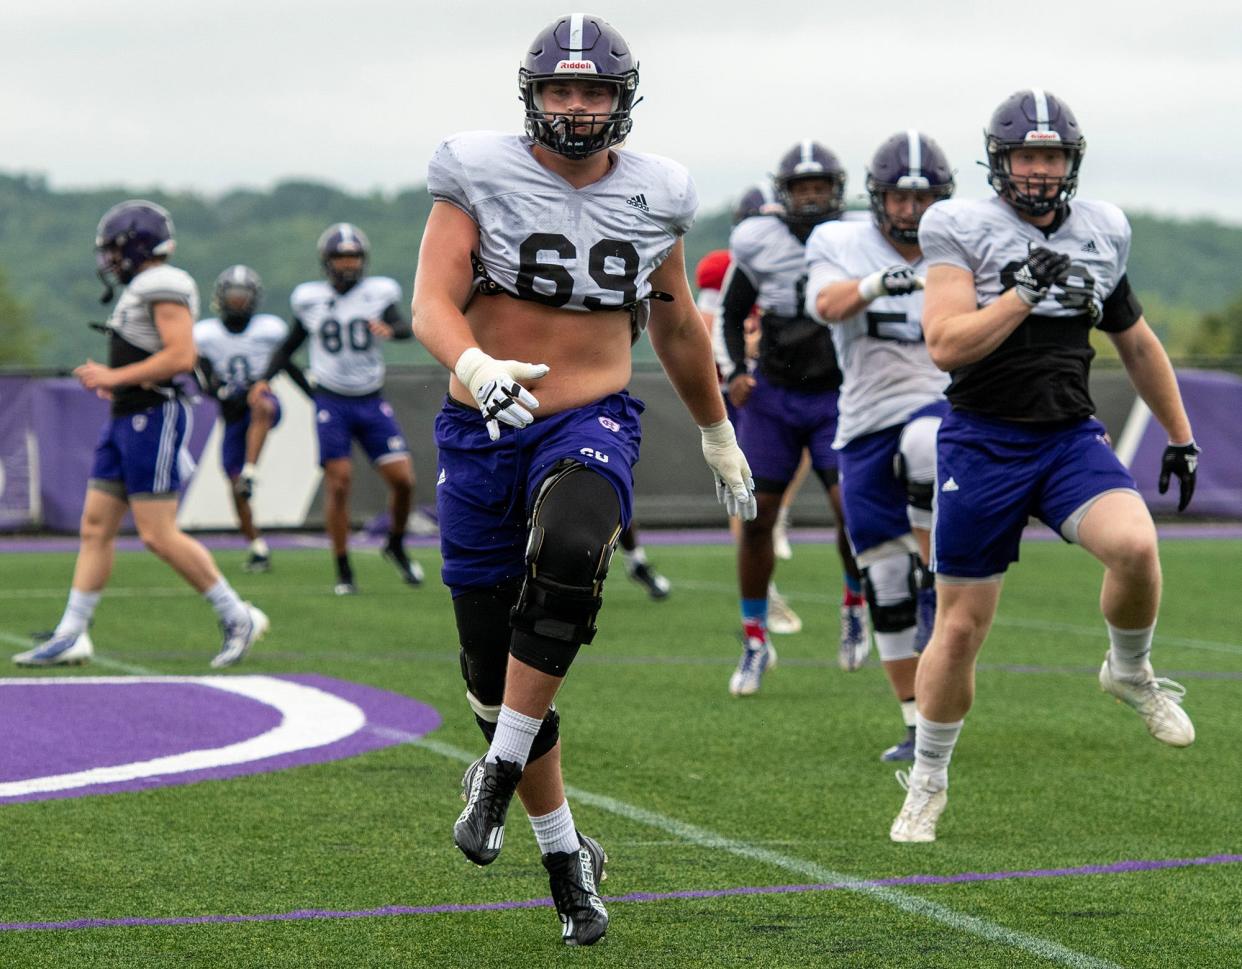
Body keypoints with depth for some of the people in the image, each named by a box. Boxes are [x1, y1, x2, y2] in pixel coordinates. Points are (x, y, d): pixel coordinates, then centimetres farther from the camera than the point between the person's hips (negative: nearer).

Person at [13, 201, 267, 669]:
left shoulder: (164, 287, -13)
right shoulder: (140, 290, 17)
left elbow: (181, 357, -23)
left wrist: (115, 377, -18)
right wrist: (112, 378, 12)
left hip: (152, 419, -10)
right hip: (126, 421, 10)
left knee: (158, 535, -9)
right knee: (96, 527, 7)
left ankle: (238, 618, 0)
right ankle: (70, 636, 8)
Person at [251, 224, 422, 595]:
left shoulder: (379, 293, -2)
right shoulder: (310, 300, 1)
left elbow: (405, 327, -19)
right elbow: (290, 346, 13)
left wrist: (390, 328, -42)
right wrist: (265, 379, -1)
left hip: (373, 403, 1)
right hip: (331, 403, -1)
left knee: (403, 479, -6)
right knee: (339, 483, -10)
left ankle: (396, 545, 22)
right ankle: (344, 572, 0)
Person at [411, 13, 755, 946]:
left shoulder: (653, 195, 4)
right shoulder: (480, 176, -5)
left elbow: (677, 327, 19)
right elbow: (433, 306, -14)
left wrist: (719, 433, 28)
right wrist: (477, 368, -35)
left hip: (593, 424, 0)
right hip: (483, 429, 0)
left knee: (567, 554, -35)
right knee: (493, 669, 4)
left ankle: (500, 773, -19)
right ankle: (565, 854, 23)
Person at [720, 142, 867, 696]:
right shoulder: (759, 246, -4)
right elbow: (730, 315, 10)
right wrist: (735, 372, -4)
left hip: (838, 398, -1)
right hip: (773, 397, 1)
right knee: (757, 519, -2)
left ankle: (854, 606, 12)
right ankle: (755, 642, 11)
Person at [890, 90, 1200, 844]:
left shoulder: (1100, 235, 8)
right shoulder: (963, 231, -6)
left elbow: (1138, 344, 20)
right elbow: (946, 345, -17)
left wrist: (1182, 437, 23)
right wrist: (1026, 292, -23)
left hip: (1071, 436, 3)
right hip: (984, 442, -3)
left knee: (1135, 546, -27)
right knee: (960, 627, 2)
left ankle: (1131, 673, 5)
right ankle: (927, 784, 22)